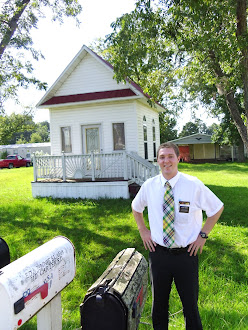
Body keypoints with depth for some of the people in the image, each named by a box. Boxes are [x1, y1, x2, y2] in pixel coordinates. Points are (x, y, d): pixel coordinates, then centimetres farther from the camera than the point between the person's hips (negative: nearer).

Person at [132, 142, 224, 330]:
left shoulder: (193, 185, -10)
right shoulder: (149, 186, -3)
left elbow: (217, 208, 3)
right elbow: (136, 208, 18)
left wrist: (203, 235, -3)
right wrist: (143, 230, 6)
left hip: (186, 253, -2)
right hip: (158, 253, 3)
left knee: (190, 303, 12)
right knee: (159, 302, 19)